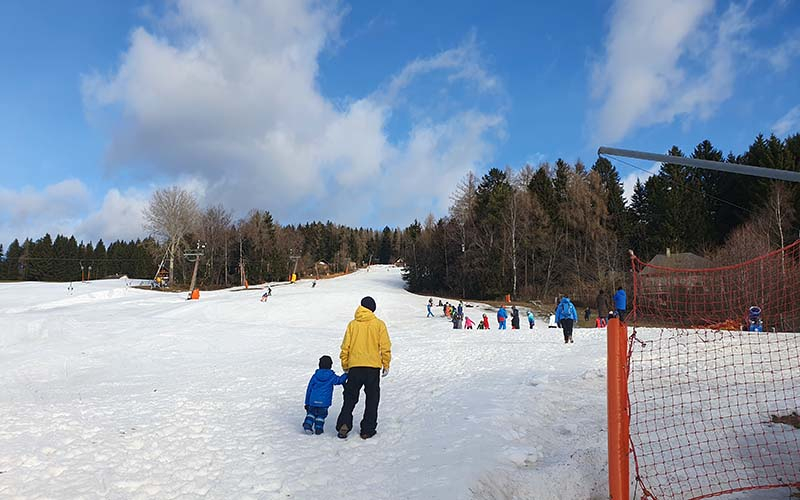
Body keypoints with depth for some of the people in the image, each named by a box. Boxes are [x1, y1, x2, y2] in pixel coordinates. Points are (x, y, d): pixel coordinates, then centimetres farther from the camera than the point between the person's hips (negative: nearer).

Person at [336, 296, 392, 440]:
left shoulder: (352, 324, 4)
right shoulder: (379, 324, 0)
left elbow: (345, 347, 5)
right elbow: (385, 347, -2)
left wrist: (345, 366, 14)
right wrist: (386, 365, 6)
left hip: (354, 367, 1)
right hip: (373, 367, -1)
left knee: (350, 398, 13)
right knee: (372, 399, 10)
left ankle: (344, 424, -4)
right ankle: (367, 430, 11)